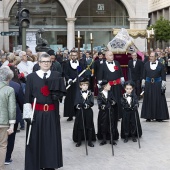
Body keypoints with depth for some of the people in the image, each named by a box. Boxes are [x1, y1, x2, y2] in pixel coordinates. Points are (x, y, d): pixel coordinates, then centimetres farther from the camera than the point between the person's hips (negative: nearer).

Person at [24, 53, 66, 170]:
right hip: (36, 112, -1)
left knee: (51, 138, 7)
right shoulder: (31, 77, 1)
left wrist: (56, 94, -17)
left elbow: (63, 92, 3)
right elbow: (27, 96, -1)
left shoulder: (57, 76, 5)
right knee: (35, 139, 2)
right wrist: (28, 113, -8)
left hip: (52, 113, 1)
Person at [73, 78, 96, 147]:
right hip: (80, 112, -1)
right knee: (79, 126, 5)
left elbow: (91, 103, -7)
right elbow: (76, 103, -8)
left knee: (89, 126, 6)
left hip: (88, 112, 1)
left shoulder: (90, 93, 3)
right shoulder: (78, 93, 0)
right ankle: (79, 141, 15)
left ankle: (90, 141, 14)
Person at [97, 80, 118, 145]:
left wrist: (113, 102, -20)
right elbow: (99, 102, -12)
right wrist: (101, 106, -31)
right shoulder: (100, 94, -5)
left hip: (110, 111, 2)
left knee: (111, 125, 6)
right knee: (103, 126, 6)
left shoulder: (110, 93, 4)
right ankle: (104, 139, 17)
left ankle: (112, 139, 16)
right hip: (103, 112, -2)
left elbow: (114, 100, 2)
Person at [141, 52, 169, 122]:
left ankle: (159, 116, 10)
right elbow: (144, 75, 7)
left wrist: (163, 86, -4)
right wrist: (143, 84, 4)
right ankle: (148, 116, 10)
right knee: (148, 100, 3)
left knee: (159, 100, 1)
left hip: (158, 84, -1)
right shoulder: (146, 65, 3)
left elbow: (163, 76, 0)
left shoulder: (160, 65, -2)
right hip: (148, 84, 1)